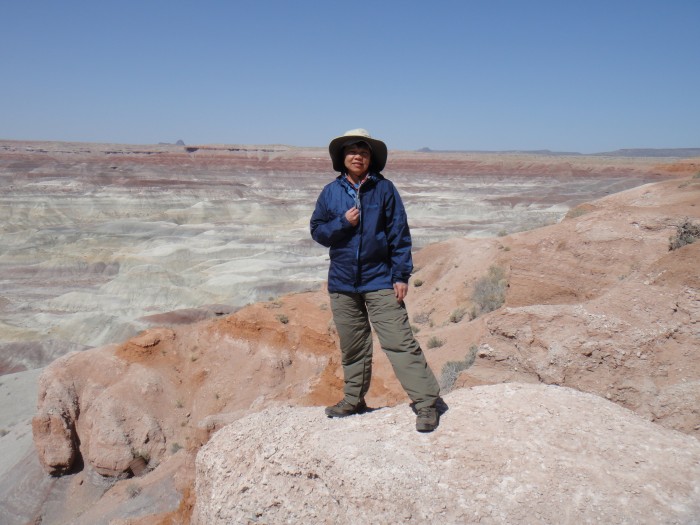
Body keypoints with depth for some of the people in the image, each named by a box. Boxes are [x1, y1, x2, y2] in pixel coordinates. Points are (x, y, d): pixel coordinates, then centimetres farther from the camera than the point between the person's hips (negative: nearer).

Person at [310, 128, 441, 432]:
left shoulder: (384, 189, -2)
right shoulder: (330, 192, 6)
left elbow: (399, 234, -3)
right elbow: (317, 231, 7)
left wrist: (401, 276, -8)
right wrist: (342, 222, -11)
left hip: (380, 281, -3)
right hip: (342, 284, 3)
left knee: (400, 342, -8)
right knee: (352, 347, 15)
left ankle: (426, 402, -1)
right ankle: (353, 400, 31)